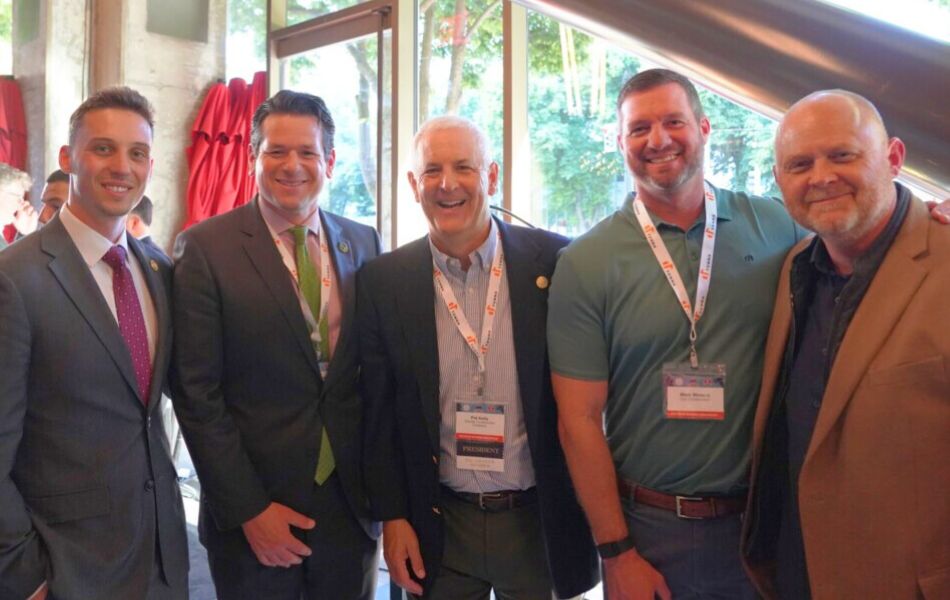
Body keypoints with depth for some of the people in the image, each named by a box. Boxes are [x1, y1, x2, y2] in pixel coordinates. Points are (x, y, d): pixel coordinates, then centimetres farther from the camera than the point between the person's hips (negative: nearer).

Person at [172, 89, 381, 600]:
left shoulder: (364, 245, 3)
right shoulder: (204, 248, -8)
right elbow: (196, 394, -10)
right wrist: (249, 510, -11)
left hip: (352, 500, 3)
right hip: (249, 514, -3)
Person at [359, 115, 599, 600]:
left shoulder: (555, 262, -8)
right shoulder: (383, 281, -4)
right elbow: (378, 414, 1)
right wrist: (392, 517, 0)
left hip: (541, 521, 0)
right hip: (439, 527, 1)